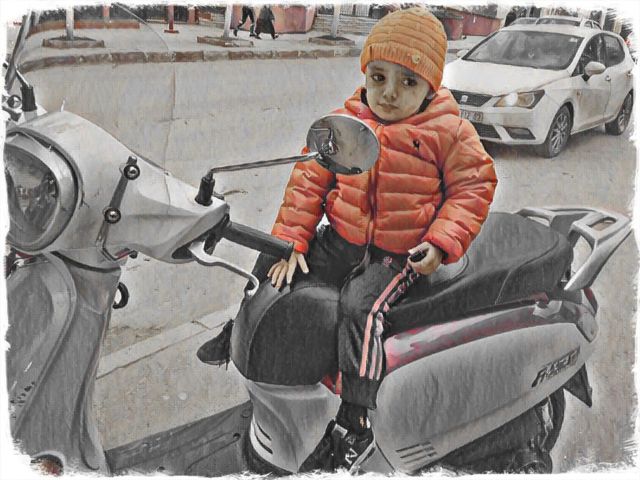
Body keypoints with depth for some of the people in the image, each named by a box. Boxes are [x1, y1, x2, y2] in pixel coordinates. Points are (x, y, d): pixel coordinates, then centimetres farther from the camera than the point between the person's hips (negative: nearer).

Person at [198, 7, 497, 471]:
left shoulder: (449, 133, -8)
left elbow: (472, 187, -3)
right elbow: (310, 178, 3)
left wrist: (442, 243, -15)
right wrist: (290, 240, -4)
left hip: (402, 252, -4)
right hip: (342, 239, 5)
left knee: (360, 307, -26)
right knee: (278, 275, -1)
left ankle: (355, 423, -13)